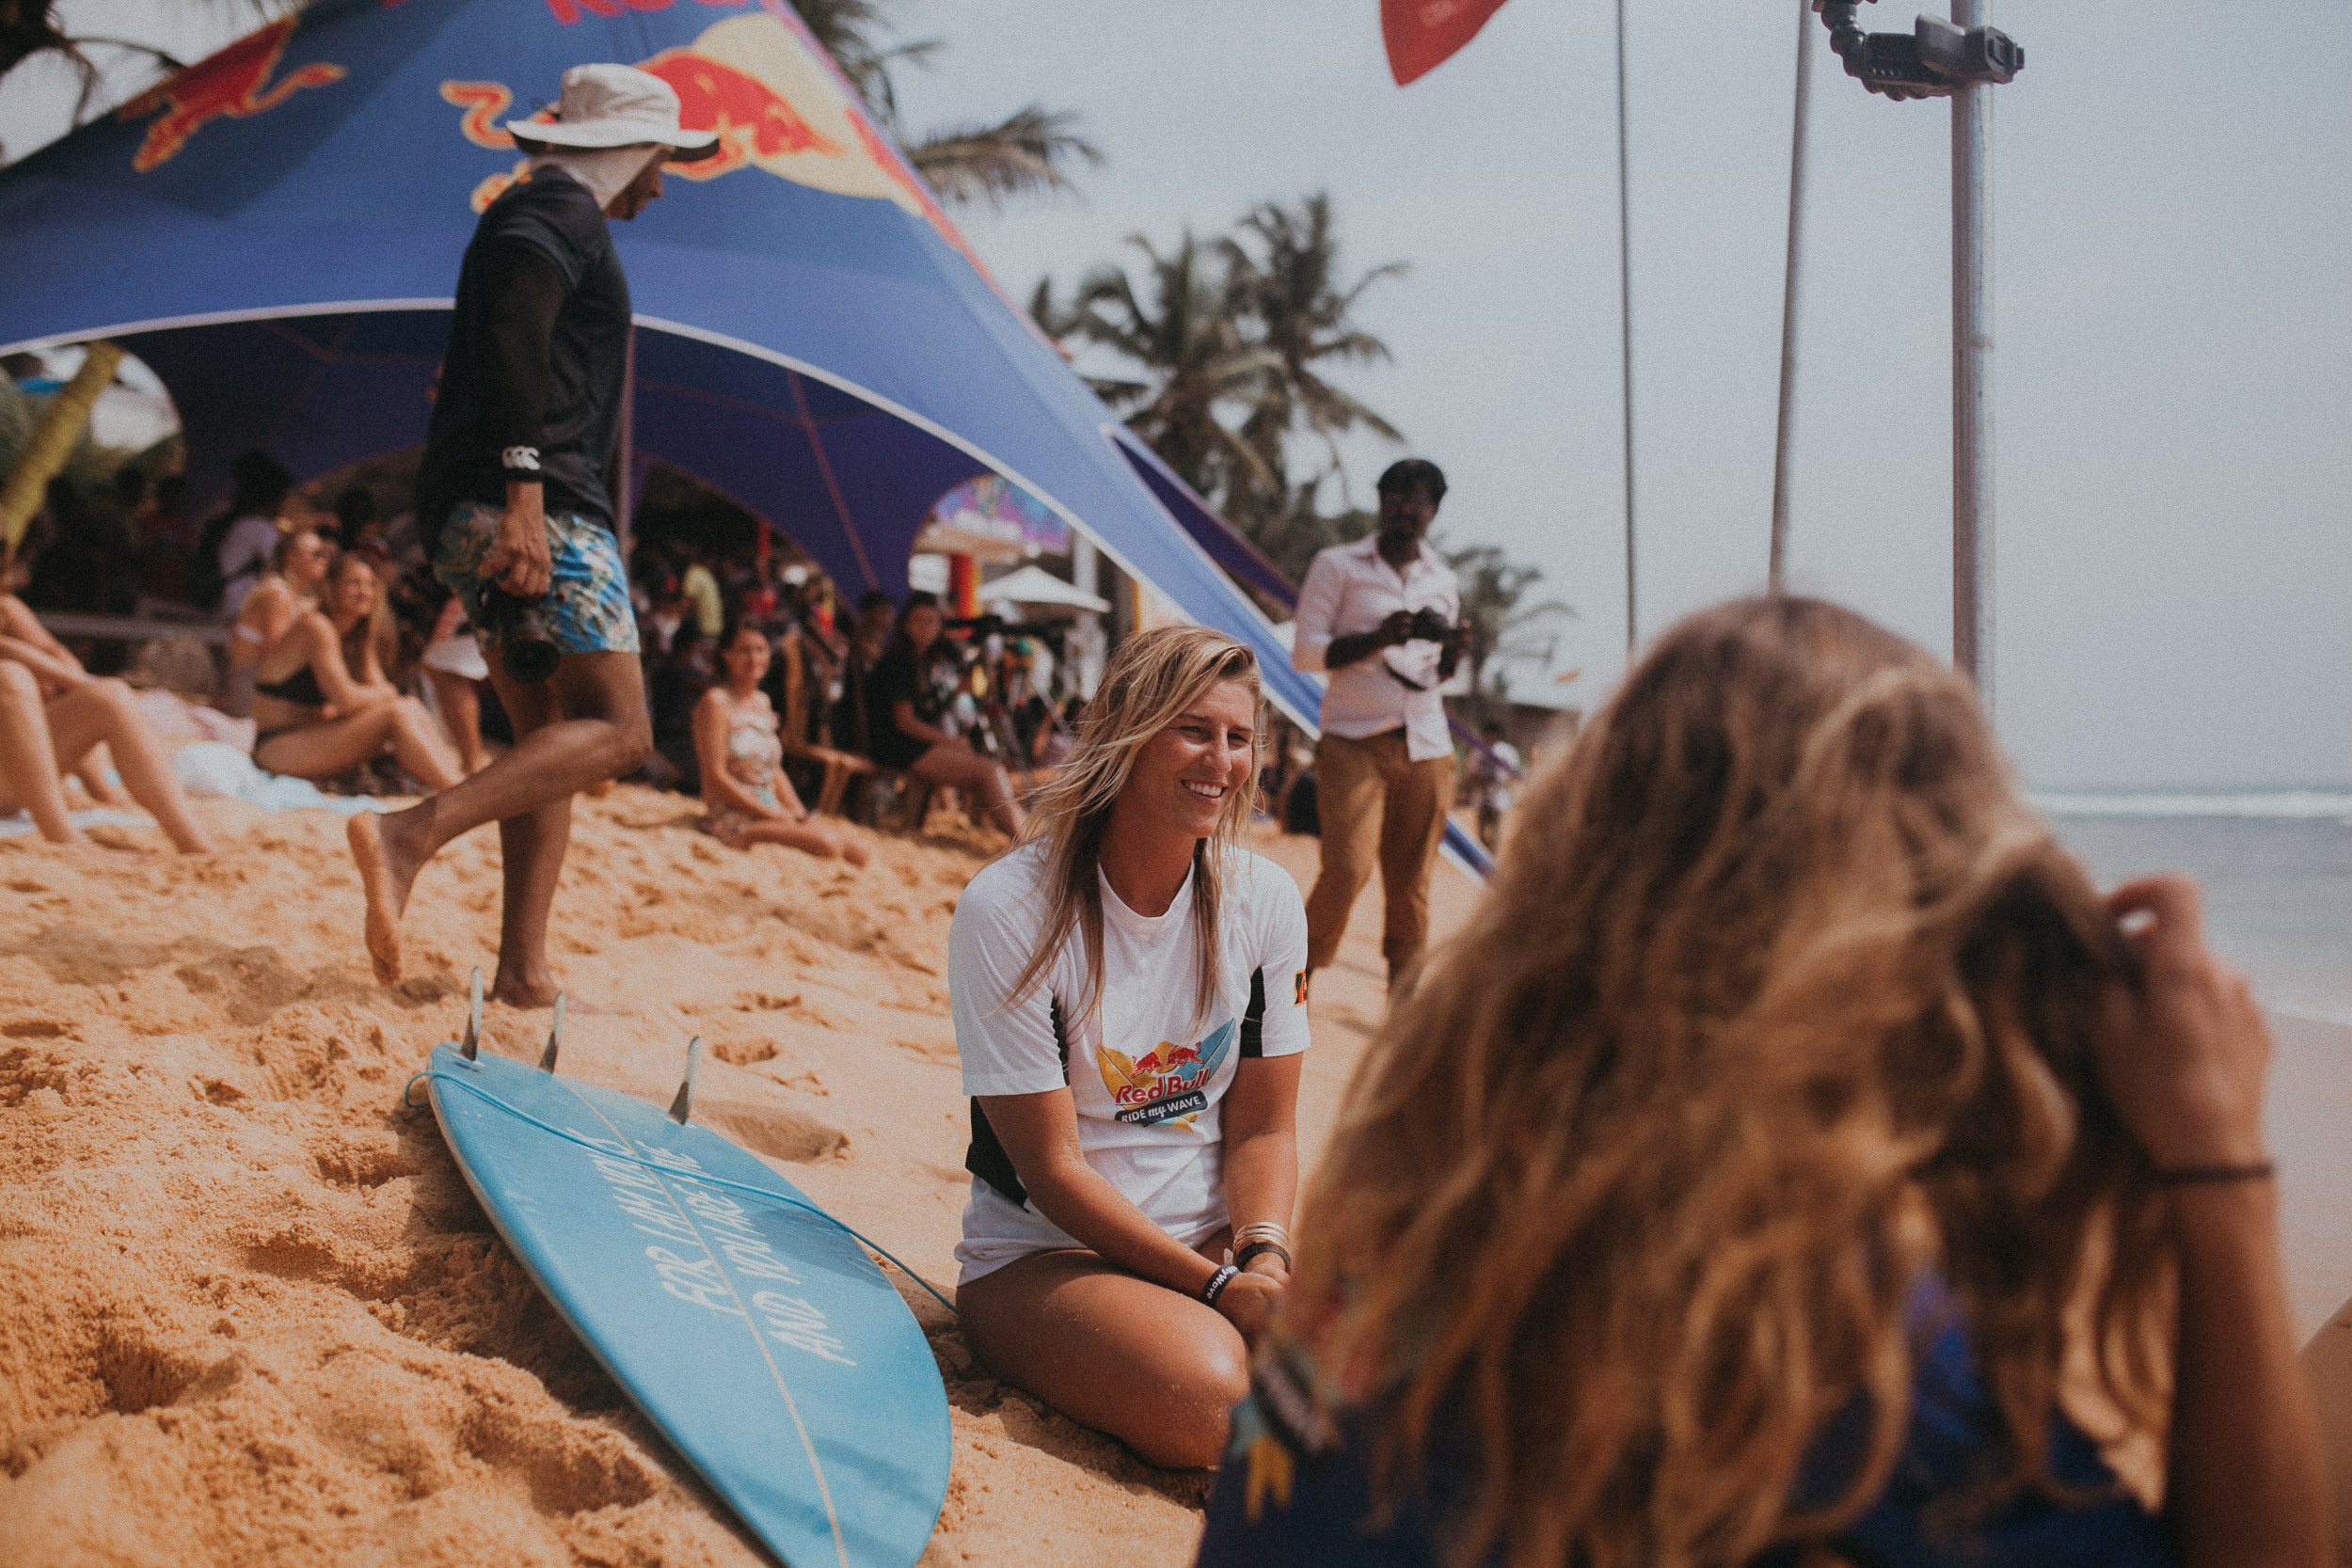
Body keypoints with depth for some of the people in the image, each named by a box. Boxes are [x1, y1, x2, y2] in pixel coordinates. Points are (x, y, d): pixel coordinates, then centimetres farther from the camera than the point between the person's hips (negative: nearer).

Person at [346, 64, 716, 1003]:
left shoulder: (524, 216, 29)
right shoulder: (562, 208, -2)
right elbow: (513, 342, -18)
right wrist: (525, 493, -26)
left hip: (472, 520, 10)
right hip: (534, 505, -10)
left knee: (550, 741, 8)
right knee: (616, 730, -15)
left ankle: (523, 972, 3)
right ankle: (412, 836, -30)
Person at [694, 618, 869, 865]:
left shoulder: (762, 701, 18)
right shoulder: (716, 702, -7)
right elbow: (717, 778, -13)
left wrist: (799, 814, 4)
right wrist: (775, 816, -15)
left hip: (773, 814, 8)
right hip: (732, 819, -8)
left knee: (857, 847, -12)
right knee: (826, 844, -29)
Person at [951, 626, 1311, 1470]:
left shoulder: (1265, 899, -1)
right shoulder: (1008, 910, -16)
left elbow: (1263, 1126, 3)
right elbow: (1052, 1165, -16)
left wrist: (1265, 1254, -18)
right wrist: (1219, 1285, -22)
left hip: (1221, 1234, 4)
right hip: (1045, 1251, -4)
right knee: (1207, 1397, -33)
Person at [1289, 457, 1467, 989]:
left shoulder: (1443, 581, 17)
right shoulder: (1337, 565, 3)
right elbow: (1305, 653, -3)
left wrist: (1451, 655, 0)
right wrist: (1378, 638, -17)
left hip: (1426, 746, 4)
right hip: (1354, 742, -4)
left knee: (1410, 880, 1)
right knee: (1348, 868, -17)